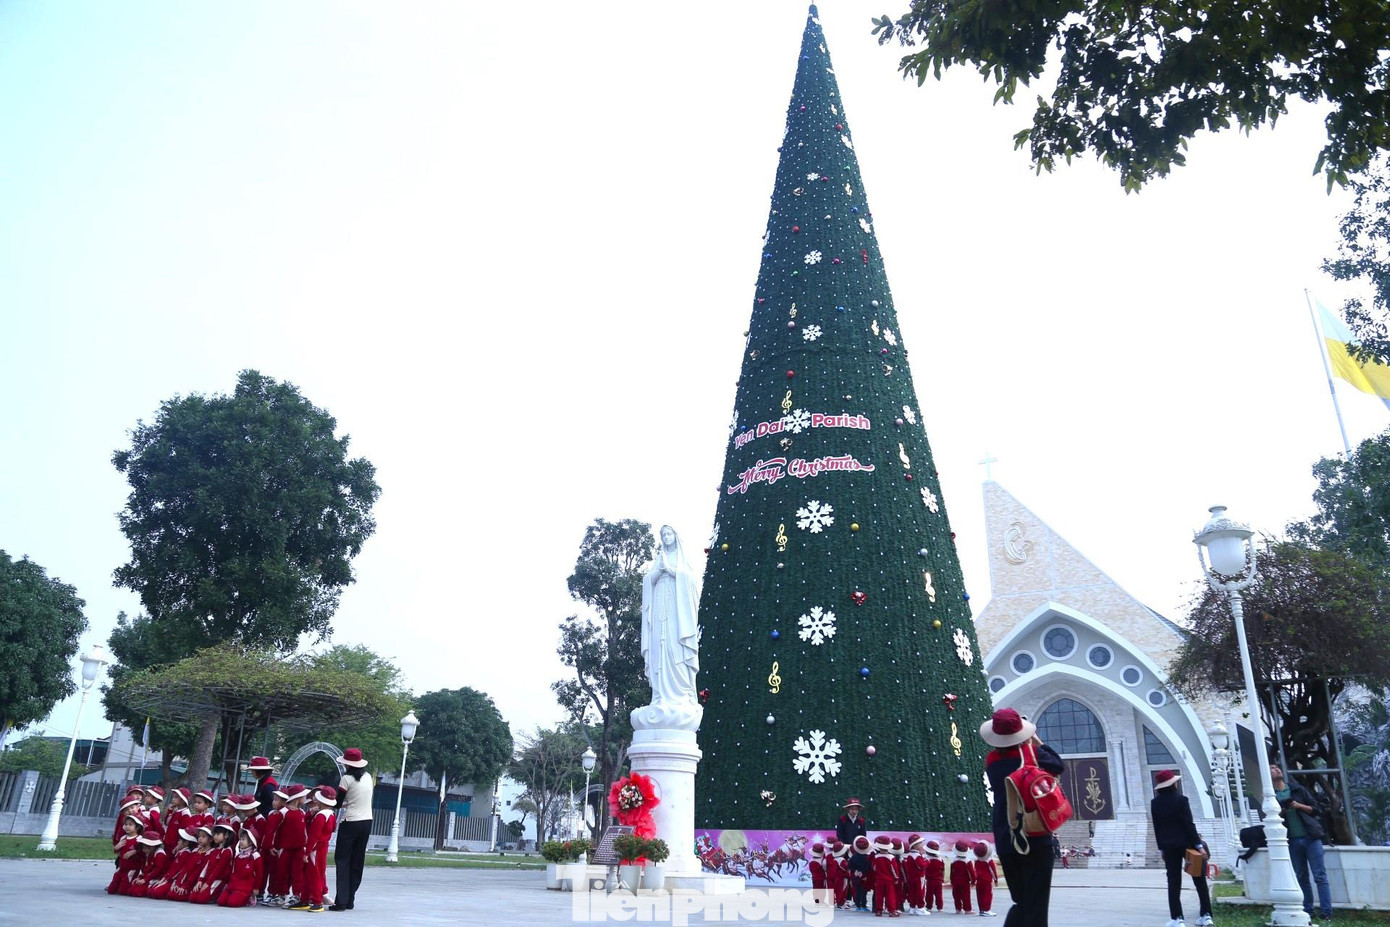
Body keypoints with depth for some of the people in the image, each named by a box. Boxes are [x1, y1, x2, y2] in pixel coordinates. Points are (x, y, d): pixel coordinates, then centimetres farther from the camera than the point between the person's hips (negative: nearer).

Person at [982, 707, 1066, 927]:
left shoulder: (991, 760, 3)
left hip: (1005, 843, 4)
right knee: (1035, 906, 2)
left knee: (1021, 903, 18)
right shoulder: (1031, 752, -8)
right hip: (1036, 839, -4)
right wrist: (1037, 741, 16)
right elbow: (1058, 766, 9)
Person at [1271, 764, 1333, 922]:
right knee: (1301, 878, 5)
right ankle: (1307, 911, 10)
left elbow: (1315, 808, 7)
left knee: (1320, 876, -4)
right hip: (1293, 842, 0)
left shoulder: (1298, 789, 7)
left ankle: (1326, 912, -4)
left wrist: (1299, 806, -9)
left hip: (1311, 838, 0)